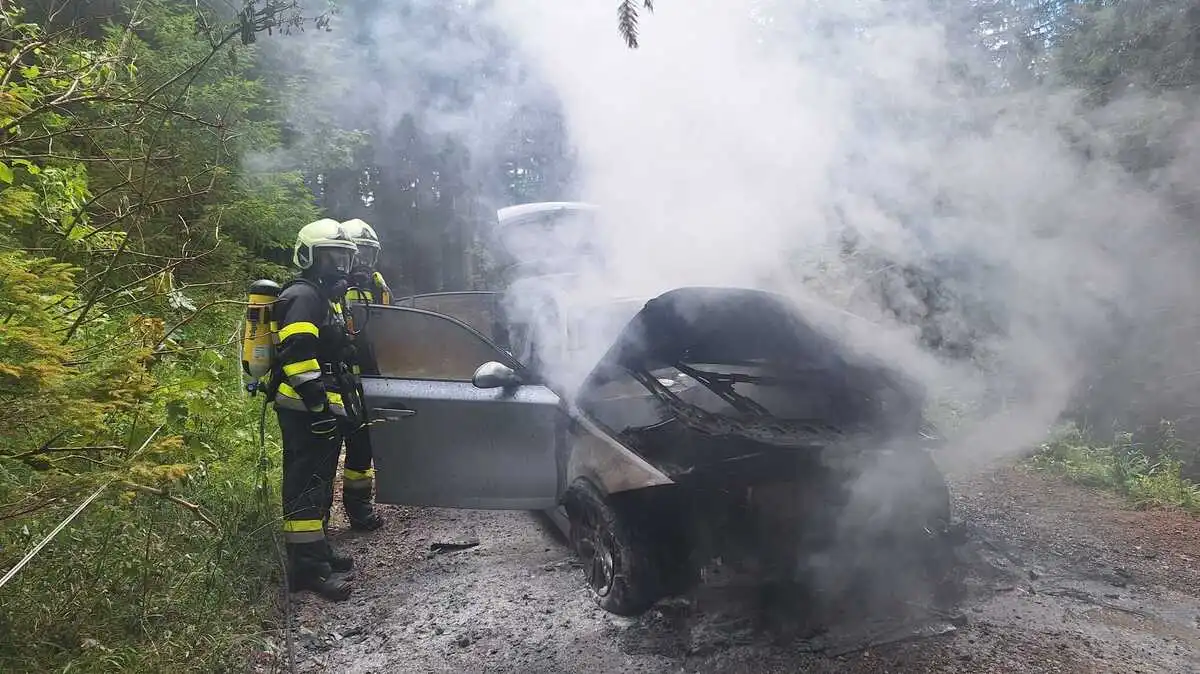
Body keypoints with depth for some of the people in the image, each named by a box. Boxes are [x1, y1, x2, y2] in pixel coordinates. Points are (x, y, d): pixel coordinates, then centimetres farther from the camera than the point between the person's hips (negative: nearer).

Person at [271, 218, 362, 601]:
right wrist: (318, 402, -27)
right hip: (305, 411, -11)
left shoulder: (327, 298, 21)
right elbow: (297, 355, -24)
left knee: (319, 481, 17)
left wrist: (344, 402, 27)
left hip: (323, 408, 11)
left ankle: (318, 552, 27)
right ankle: (307, 567, -8)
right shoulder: (303, 297, -12)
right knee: (307, 483, -10)